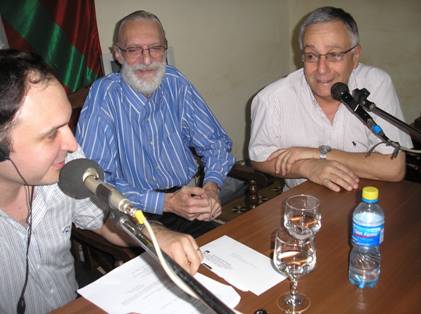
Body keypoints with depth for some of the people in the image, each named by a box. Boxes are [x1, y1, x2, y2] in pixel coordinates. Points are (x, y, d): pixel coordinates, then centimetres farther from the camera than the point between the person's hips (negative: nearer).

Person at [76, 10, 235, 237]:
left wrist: (212, 186, -11)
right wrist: (166, 202, -24)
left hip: (186, 206, 4)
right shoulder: (104, 95, -11)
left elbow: (215, 141, 10)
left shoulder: (175, 84, 4)